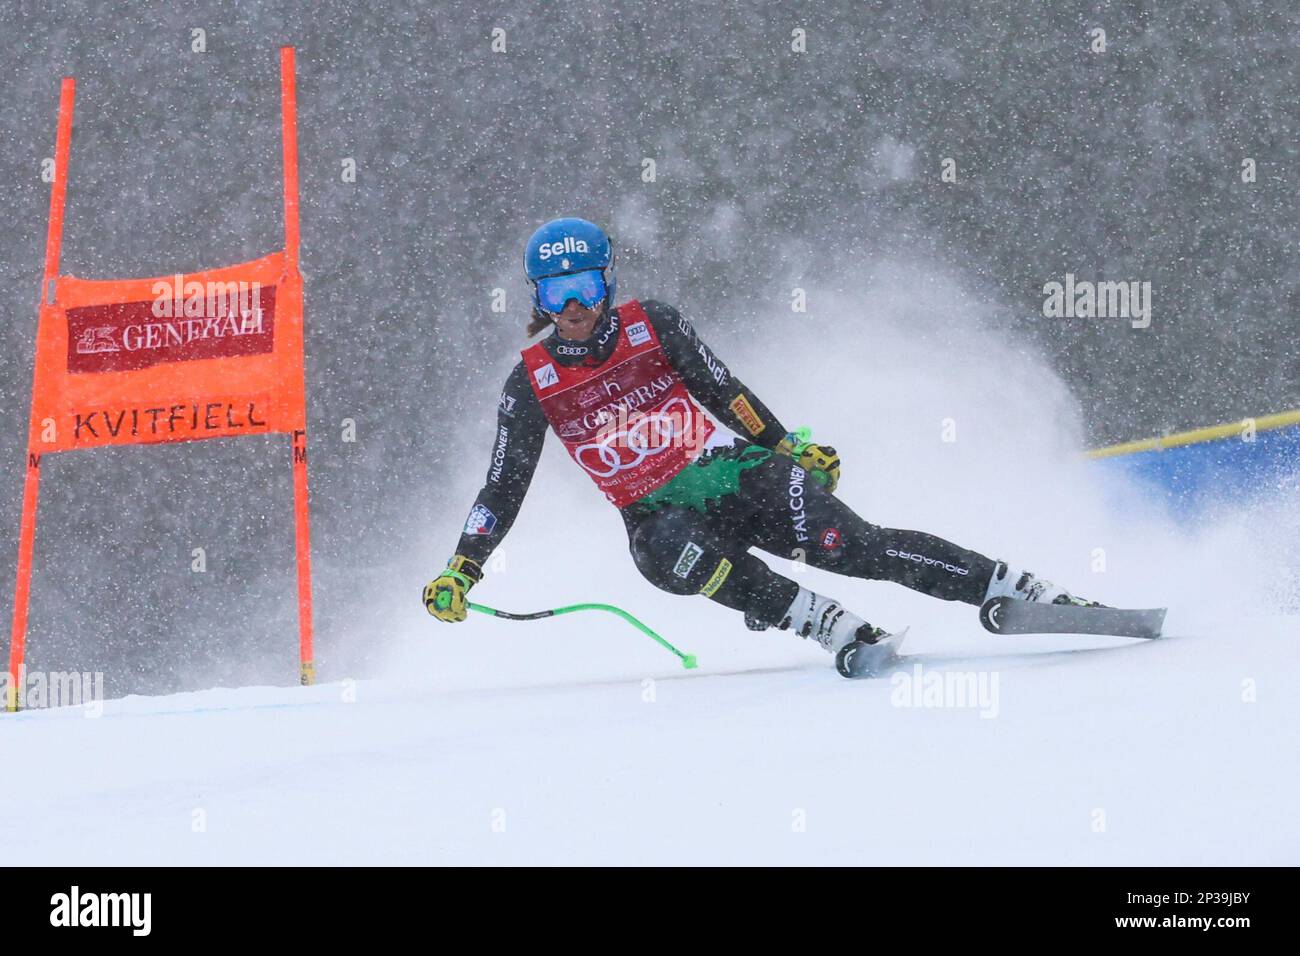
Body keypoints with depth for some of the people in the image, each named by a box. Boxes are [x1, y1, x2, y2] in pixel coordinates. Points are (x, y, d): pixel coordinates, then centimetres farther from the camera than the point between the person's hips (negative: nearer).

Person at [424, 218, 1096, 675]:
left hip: (735, 475, 0)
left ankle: (1034, 595, -16)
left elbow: (724, 393, 8)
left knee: (854, 547, -19)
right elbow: (504, 490, 2)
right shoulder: (532, 385, -3)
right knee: (671, 551, -37)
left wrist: (790, 447, 10)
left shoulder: (654, 326, -3)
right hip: (658, 515, 0)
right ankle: (843, 633, -36)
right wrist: (461, 570, -8)